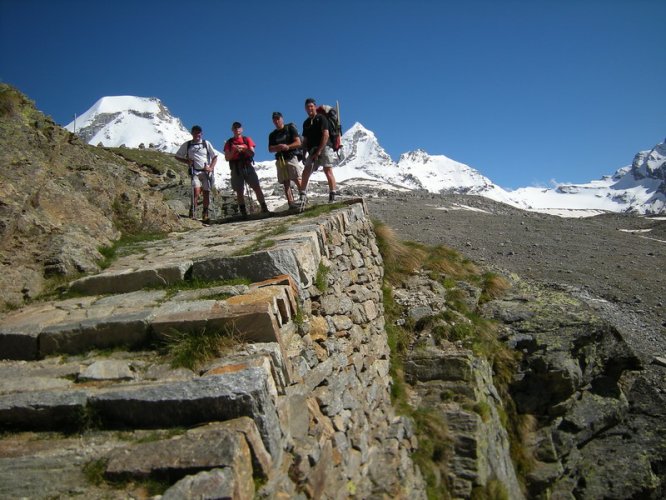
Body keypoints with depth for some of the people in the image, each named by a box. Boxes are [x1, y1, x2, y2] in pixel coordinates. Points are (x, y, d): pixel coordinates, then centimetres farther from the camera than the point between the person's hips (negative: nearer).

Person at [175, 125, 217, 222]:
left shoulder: (206, 143, 6)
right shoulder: (187, 145, 7)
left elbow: (215, 156, 7)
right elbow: (177, 156, 14)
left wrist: (211, 167, -7)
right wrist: (187, 161, -4)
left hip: (206, 172, 1)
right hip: (195, 172, -1)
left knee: (206, 193, 2)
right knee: (196, 191, -20)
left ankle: (205, 214, 16)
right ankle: (192, 212, -13)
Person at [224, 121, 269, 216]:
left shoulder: (247, 140, 13)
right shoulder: (229, 143, 12)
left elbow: (252, 153, 2)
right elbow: (227, 158, 4)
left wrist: (244, 149, -17)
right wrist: (234, 151, -14)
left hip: (247, 166, 0)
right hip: (236, 168, 0)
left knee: (257, 187, -10)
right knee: (239, 191, -1)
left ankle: (264, 208, -9)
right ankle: (243, 213, 3)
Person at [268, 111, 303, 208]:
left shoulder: (290, 128, 7)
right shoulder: (272, 135, 20)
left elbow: (298, 143, -2)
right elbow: (270, 149, 13)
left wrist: (287, 147, -18)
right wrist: (278, 147, -9)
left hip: (291, 158, -4)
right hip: (280, 160, 4)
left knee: (297, 180, -15)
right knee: (286, 183, -3)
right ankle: (291, 204, -7)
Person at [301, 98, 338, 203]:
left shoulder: (321, 118, 0)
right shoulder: (306, 123, 19)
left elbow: (325, 135, -11)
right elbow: (305, 140, 22)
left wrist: (319, 151, -16)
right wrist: (304, 154, 10)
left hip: (324, 148, -6)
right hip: (312, 150, 6)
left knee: (328, 171, -14)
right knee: (306, 172, -2)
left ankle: (332, 197, -17)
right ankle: (302, 197, 2)